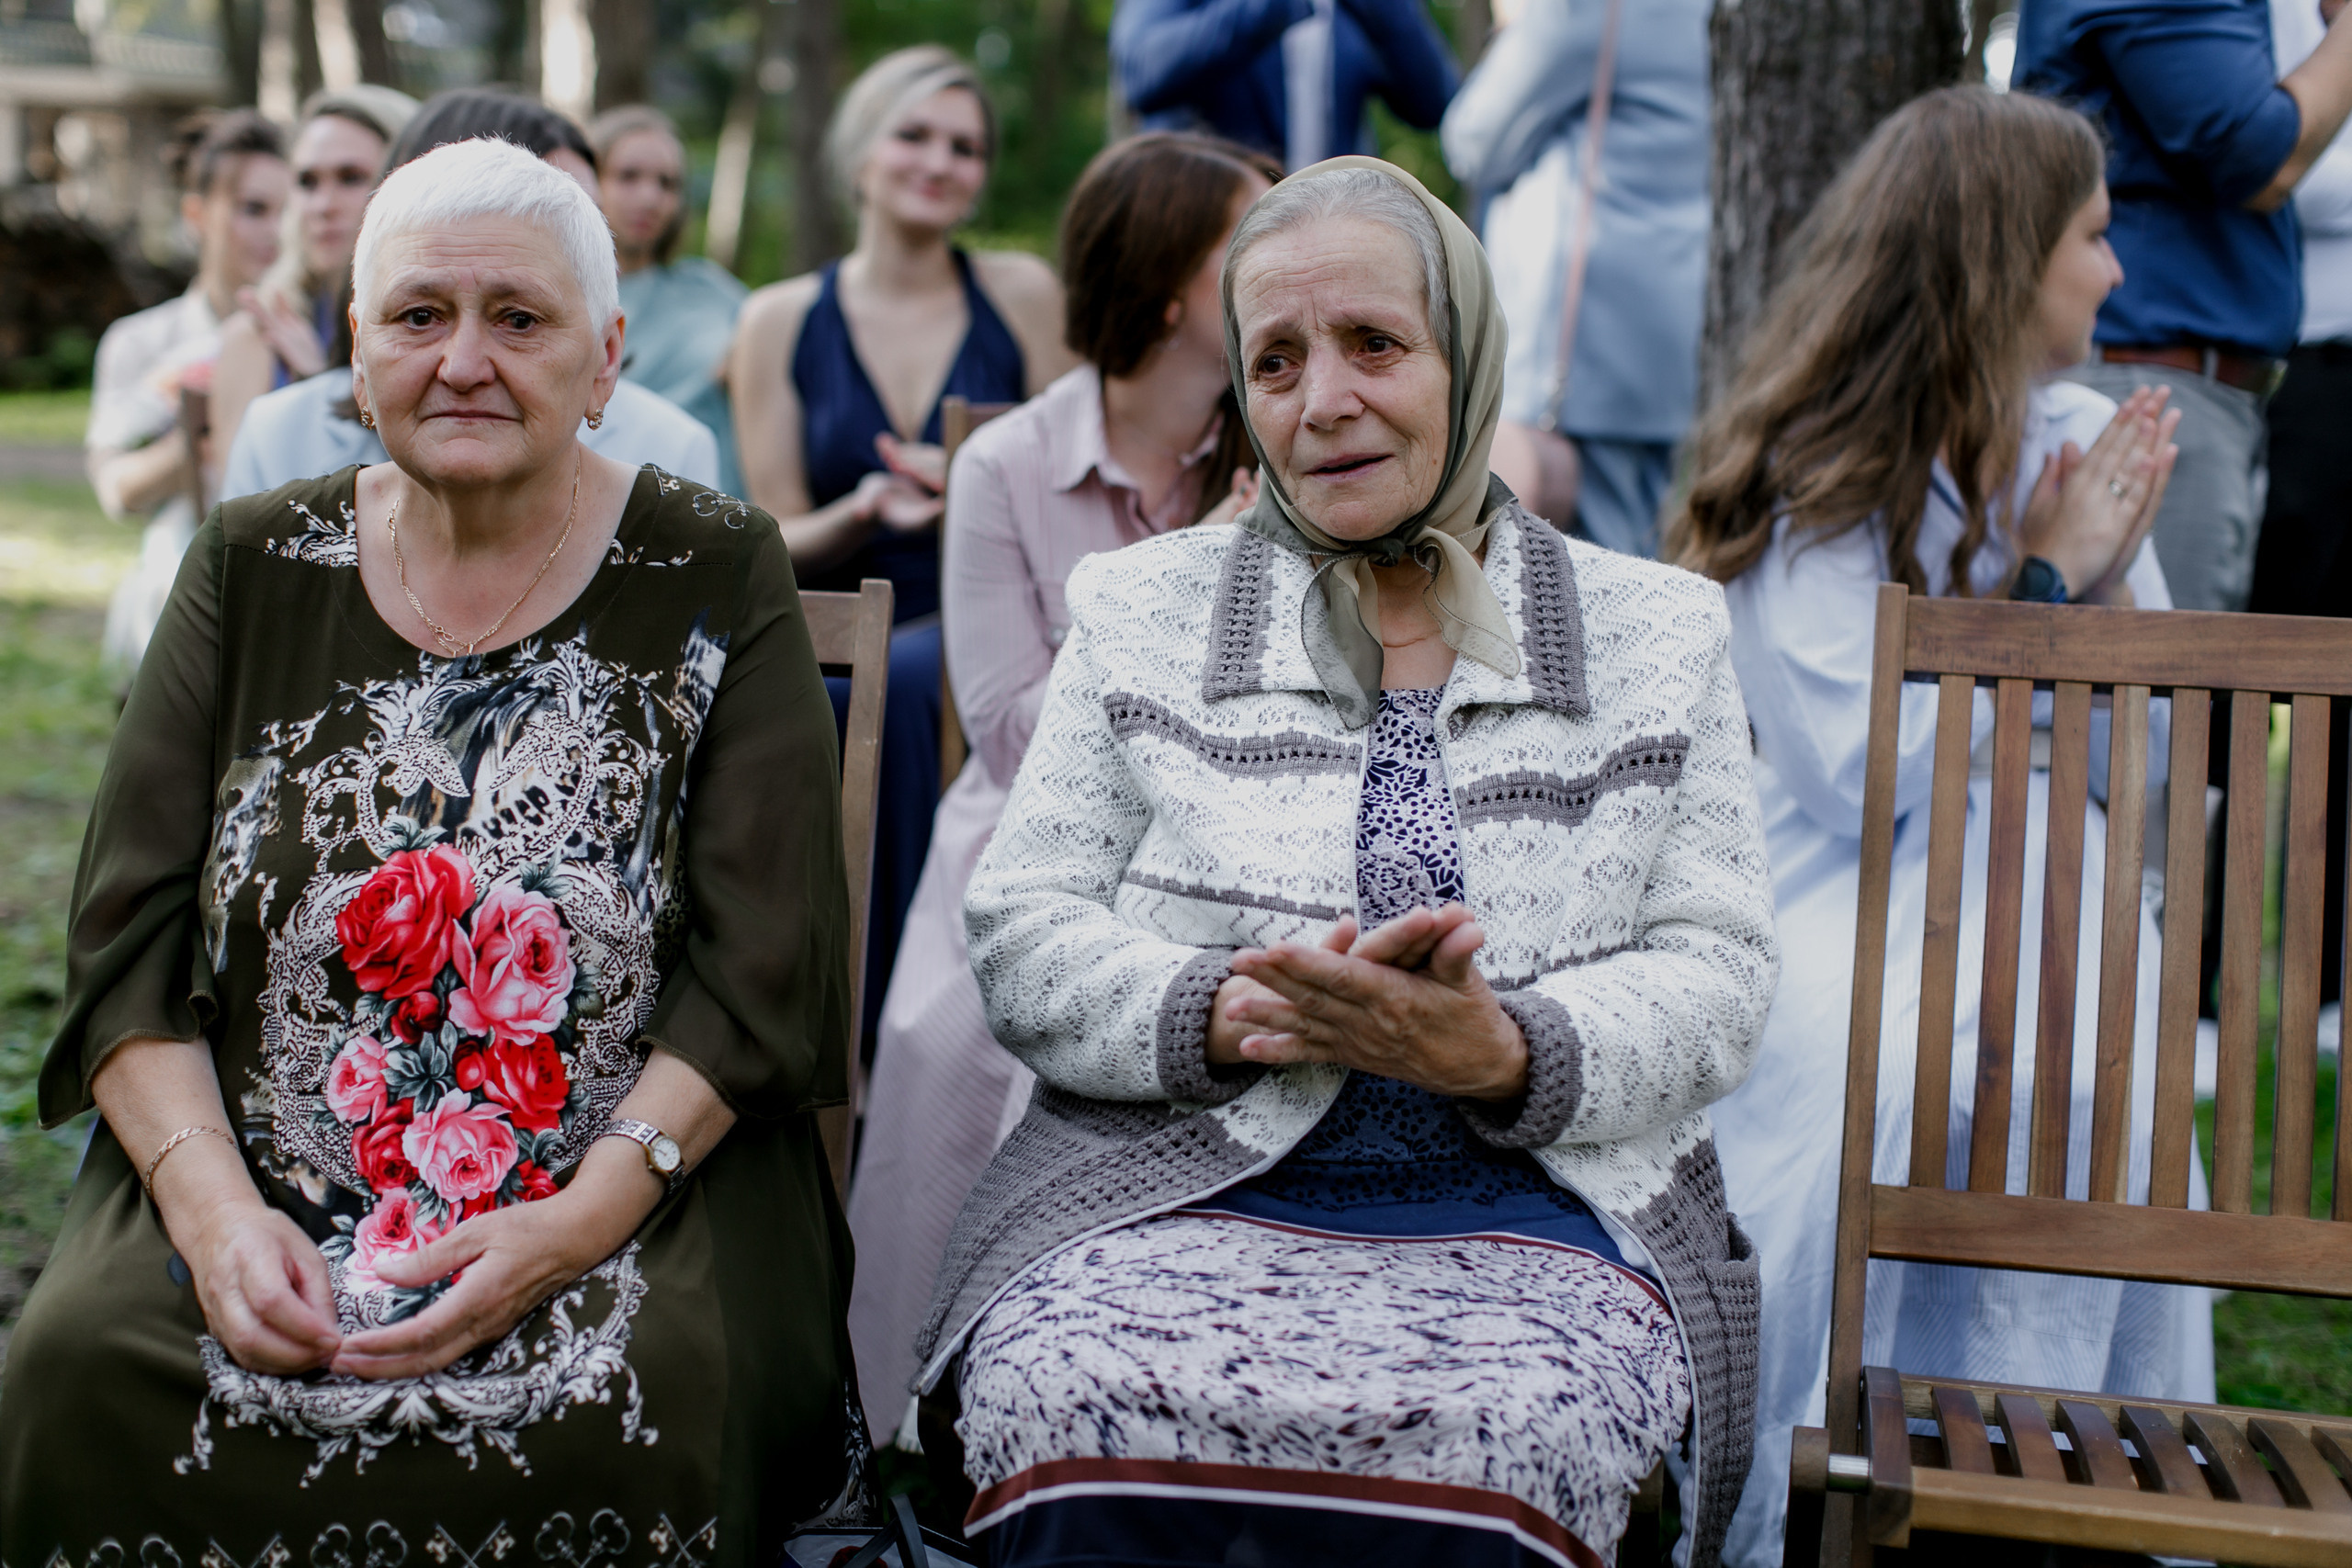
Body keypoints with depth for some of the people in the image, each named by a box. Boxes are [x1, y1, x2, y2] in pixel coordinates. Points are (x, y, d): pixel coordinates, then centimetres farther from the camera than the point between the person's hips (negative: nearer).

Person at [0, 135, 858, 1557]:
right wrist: (215, 1207, -12)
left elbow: (760, 971, -4)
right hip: (255, 1176, 2)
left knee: (630, 1411, -31)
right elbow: (129, 943, 5)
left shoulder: (715, 581, 2)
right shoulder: (253, 574, 10)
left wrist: (578, 1221, -17)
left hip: (627, 1188, -2)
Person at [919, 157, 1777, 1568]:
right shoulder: (1141, 613, 14)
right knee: (1068, 1399, -34)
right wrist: (1229, 1012, -14)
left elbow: (1719, 975, 6)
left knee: (1478, 1444, -34)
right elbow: (1022, 934, 7)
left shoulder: (1660, 632, 13)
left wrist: (1509, 1054, -16)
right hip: (1178, 1189, 0)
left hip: (1529, 1210, 0)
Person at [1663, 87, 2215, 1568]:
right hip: (1855, 896, -4)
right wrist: (2044, 579, -9)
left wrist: (2105, 574, -4)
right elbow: (1866, 777, -15)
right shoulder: (1816, 473, -5)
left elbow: (2142, 763, 12)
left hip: (2046, 887, 4)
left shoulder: (2084, 444, 11)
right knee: (1898, 1085, -34)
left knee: (2093, 1083, -28)